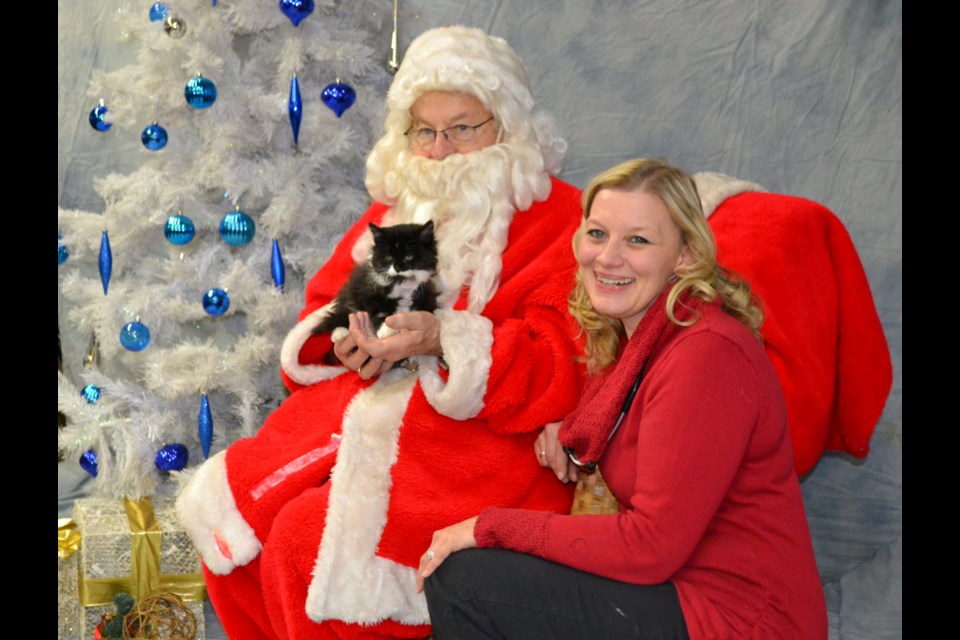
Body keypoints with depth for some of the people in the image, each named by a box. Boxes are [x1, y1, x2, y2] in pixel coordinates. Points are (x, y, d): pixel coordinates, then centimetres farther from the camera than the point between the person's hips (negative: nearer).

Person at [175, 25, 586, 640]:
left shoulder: (559, 221, -4)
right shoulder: (398, 204, 18)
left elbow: (562, 369, -14)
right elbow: (324, 301, 22)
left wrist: (445, 340, -26)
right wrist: (343, 338, -3)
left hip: (484, 437, -7)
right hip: (360, 410, 7)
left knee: (310, 540, -25)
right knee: (229, 507, -12)